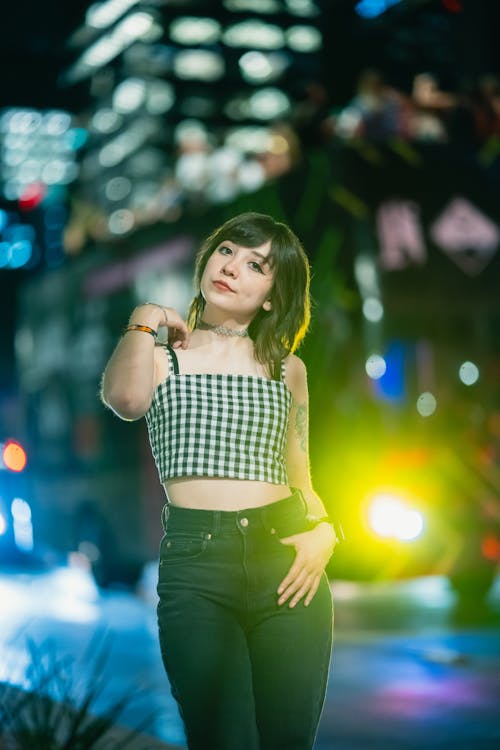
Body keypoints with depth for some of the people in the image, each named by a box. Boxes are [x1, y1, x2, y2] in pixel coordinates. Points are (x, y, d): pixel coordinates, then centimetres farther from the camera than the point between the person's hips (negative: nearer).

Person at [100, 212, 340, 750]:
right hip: (194, 566, -2)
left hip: (284, 562, 3)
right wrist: (143, 322, -2)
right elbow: (125, 399, -17)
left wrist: (322, 530, 0)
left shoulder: (287, 369, 16)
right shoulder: (161, 355, 8)